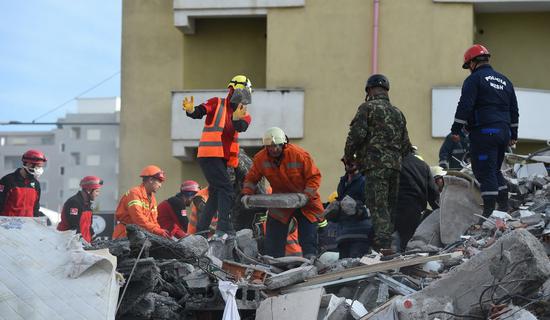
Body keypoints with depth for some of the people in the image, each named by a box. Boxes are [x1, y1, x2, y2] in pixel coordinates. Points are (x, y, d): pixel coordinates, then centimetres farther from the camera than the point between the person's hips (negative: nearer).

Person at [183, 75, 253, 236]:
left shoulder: (244, 114, 9)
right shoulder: (217, 103, 0)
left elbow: (241, 127, -14)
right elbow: (199, 112, -15)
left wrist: (236, 118, -37)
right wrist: (191, 110, -38)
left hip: (223, 158, 7)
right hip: (209, 155, -7)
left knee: (216, 195, 14)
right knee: (226, 190, -18)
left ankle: (200, 231, 25)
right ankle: (225, 229, -25)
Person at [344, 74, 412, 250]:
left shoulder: (367, 108, -1)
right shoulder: (398, 113, 21)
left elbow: (357, 134, -9)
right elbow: (406, 145, 20)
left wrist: (348, 156, 3)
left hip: (375, 164, -6)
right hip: (395, 165, 6)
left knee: (378, 206, -12)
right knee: (390, 206, 11)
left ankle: (383, 244, -23)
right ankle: (390, 243, 11)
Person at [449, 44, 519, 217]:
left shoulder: (474, 79, -4)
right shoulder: (504, 80, 20)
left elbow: (464, 106, -13)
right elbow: (514, 110, 22)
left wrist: (456, 130, -10)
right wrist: (513, 134, 27)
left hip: (484, 133, -7)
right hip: (503, 132, 7)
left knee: (485, 171, -7)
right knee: (495, 169, 18)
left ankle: (490, 210, -12)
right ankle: (504, 206, 14)